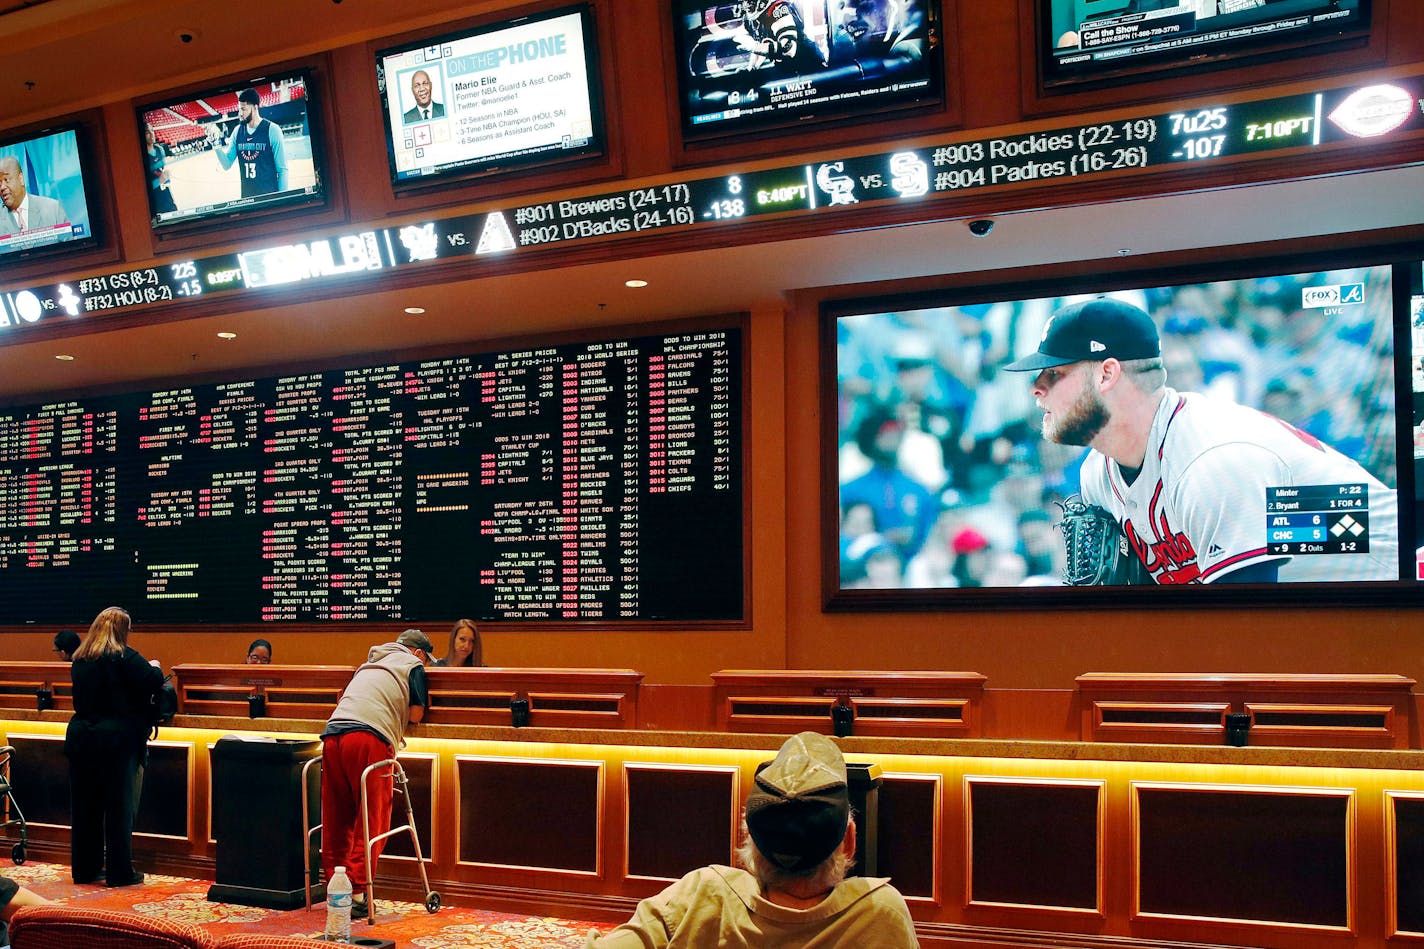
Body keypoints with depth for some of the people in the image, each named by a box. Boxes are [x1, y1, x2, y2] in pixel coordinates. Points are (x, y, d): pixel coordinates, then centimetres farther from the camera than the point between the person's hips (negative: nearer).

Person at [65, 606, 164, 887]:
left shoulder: (80, 660, 10)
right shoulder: (124, 656, -12)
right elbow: (155, 682, -18)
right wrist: (155, 667, 4)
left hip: (80, 737, 6)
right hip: (118, 740, -6)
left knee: (84, 807, 12)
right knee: (119, 808, 1)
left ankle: (84, 869, 19)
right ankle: (119, 872, 5)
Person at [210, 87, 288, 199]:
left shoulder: (272, 130, -7)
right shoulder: (238, 131, 7)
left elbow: (282, 169, -6)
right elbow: (226, 165, 9)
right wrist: (216, 143, -5)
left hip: (270, 196, -4)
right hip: (246, 197, 4)